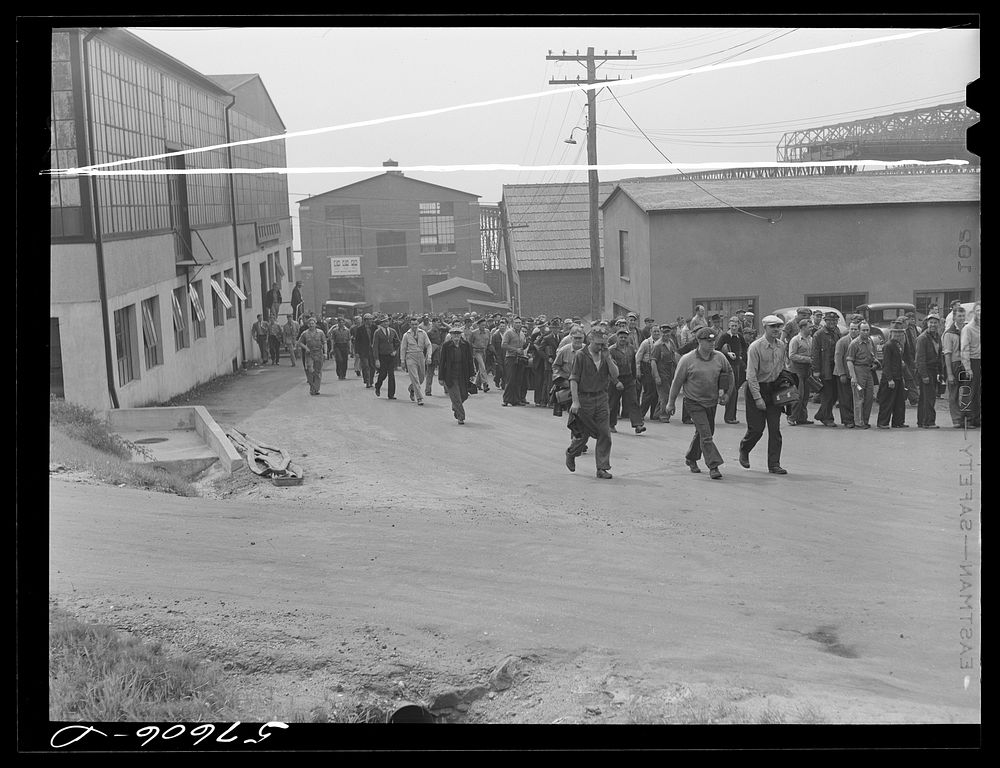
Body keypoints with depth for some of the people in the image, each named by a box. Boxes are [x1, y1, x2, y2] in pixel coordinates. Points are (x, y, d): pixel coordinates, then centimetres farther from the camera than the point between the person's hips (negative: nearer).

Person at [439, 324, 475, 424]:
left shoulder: (466, 345, 1)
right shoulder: (446, 346, -5)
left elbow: (470, 360, 5)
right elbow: (442, 362, -2)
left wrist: (472, 374, 1)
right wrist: (441, 377, -3)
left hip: (463, 376, 3)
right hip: (451, 376, -3)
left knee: (464, 395, 10)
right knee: (456, 397, -5)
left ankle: (455, 408, 40)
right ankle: (461, 417, 4)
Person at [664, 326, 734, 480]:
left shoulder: (719, 357, -3)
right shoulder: (687, 360, -12)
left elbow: (729, 373, 15)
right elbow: (677, 382, -5)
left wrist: (727, 393, 9)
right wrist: (670, 403, 0)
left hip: (712, 402, 5)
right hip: (694, 402, -5)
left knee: (702, 433, 17)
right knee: (706, 435, -13)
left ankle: (691, 458, 38)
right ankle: (713, 466, -12)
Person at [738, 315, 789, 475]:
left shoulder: (781, 346, 4)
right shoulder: (756, 347, -14)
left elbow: (784, 368, 16)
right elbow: (751, 375, -16)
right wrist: (758, 398, -19)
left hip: (774, 389, 5)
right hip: (757, 388, -5)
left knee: (775, 429, 1)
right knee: (756, 428, -1)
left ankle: (774, 464, 6)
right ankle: (744, 449, 29)